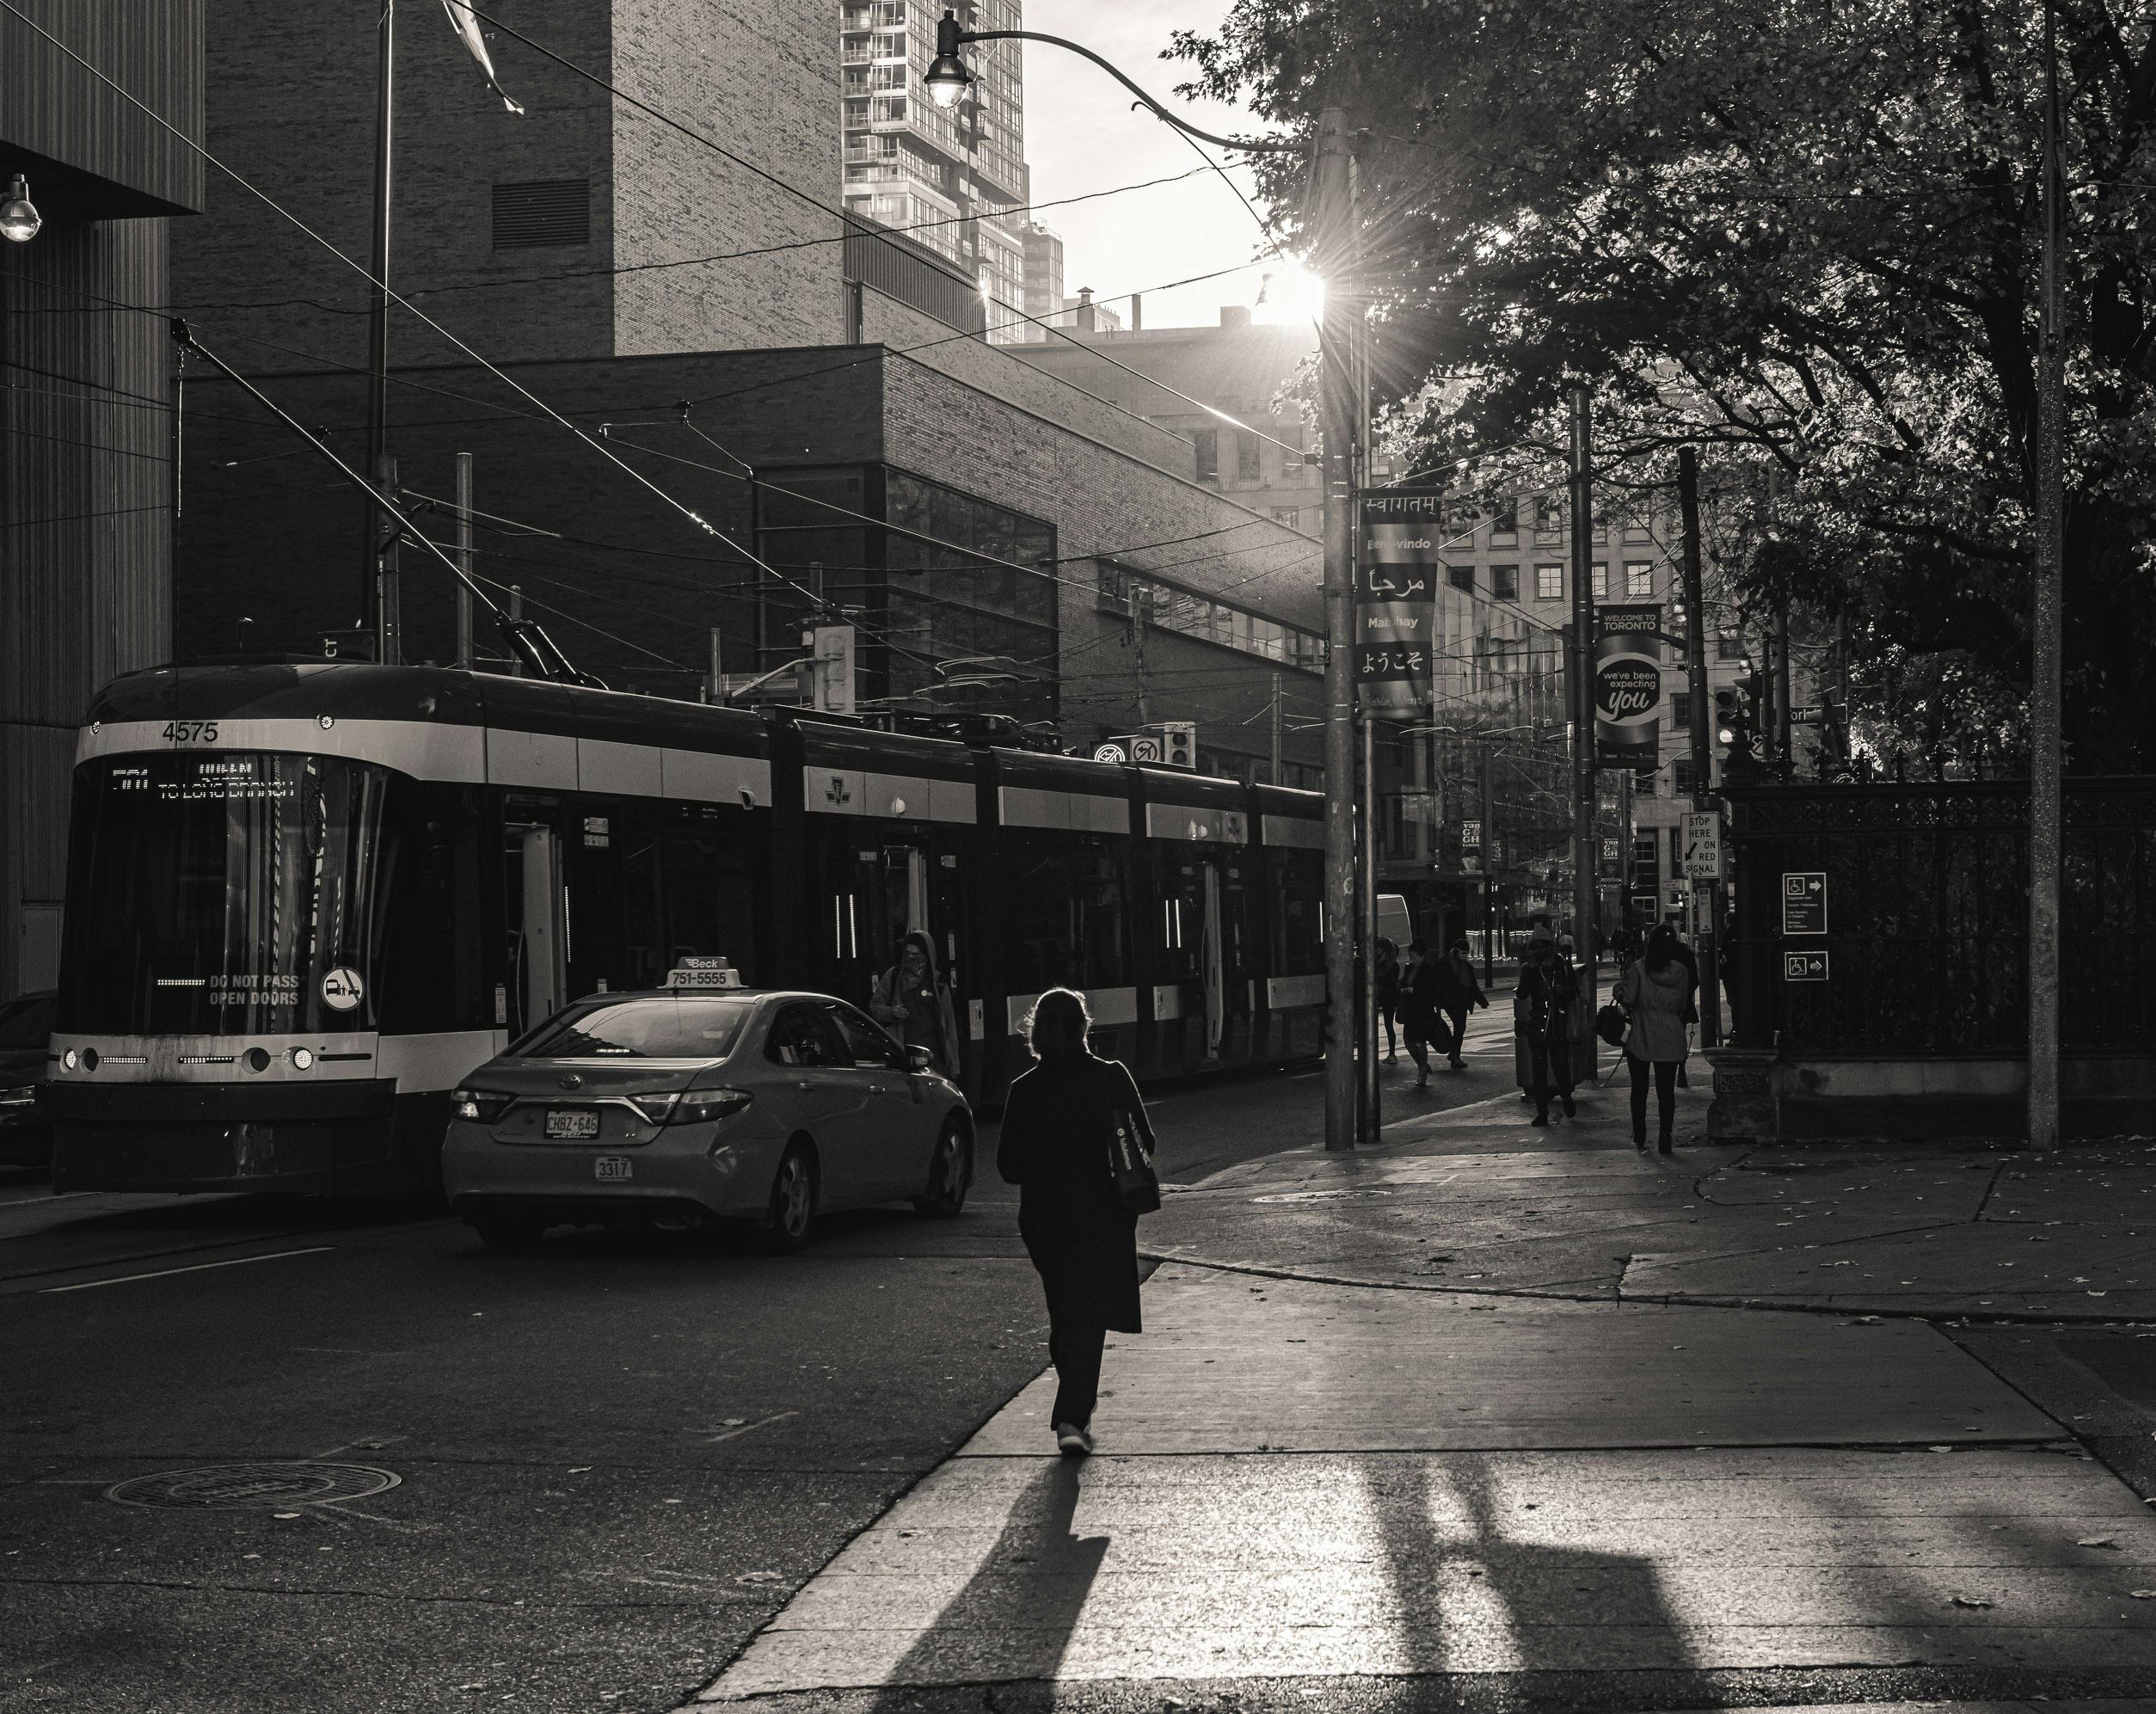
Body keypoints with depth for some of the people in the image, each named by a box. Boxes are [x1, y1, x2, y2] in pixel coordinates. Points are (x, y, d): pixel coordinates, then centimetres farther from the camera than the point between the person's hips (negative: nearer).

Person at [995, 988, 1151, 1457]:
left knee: (1063, 1315, 19)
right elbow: (1144, 1144, -2)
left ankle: (1078, 1406, 29)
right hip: (1102, 1220, -2)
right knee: (1088, 1318, -3)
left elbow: (1009, 1166, -1)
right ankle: (1072, 1418, -15)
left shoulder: (1023, 1091, -4)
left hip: (1044, 1221, 2)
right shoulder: (1112, 1079, -8)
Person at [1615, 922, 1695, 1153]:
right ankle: (1665, 1141, 2)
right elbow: (1684, 1005, 5)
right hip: (1670, 1038, 1)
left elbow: (1628, 999, -12)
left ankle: (1639, 1138, 12)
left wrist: (1621, 985, 7)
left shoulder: (1638, 968, -11)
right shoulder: (1681, 971, -3)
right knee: (1666, 1090, 5)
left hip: (1641, 1037, -1)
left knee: (1639, 1088, 10)